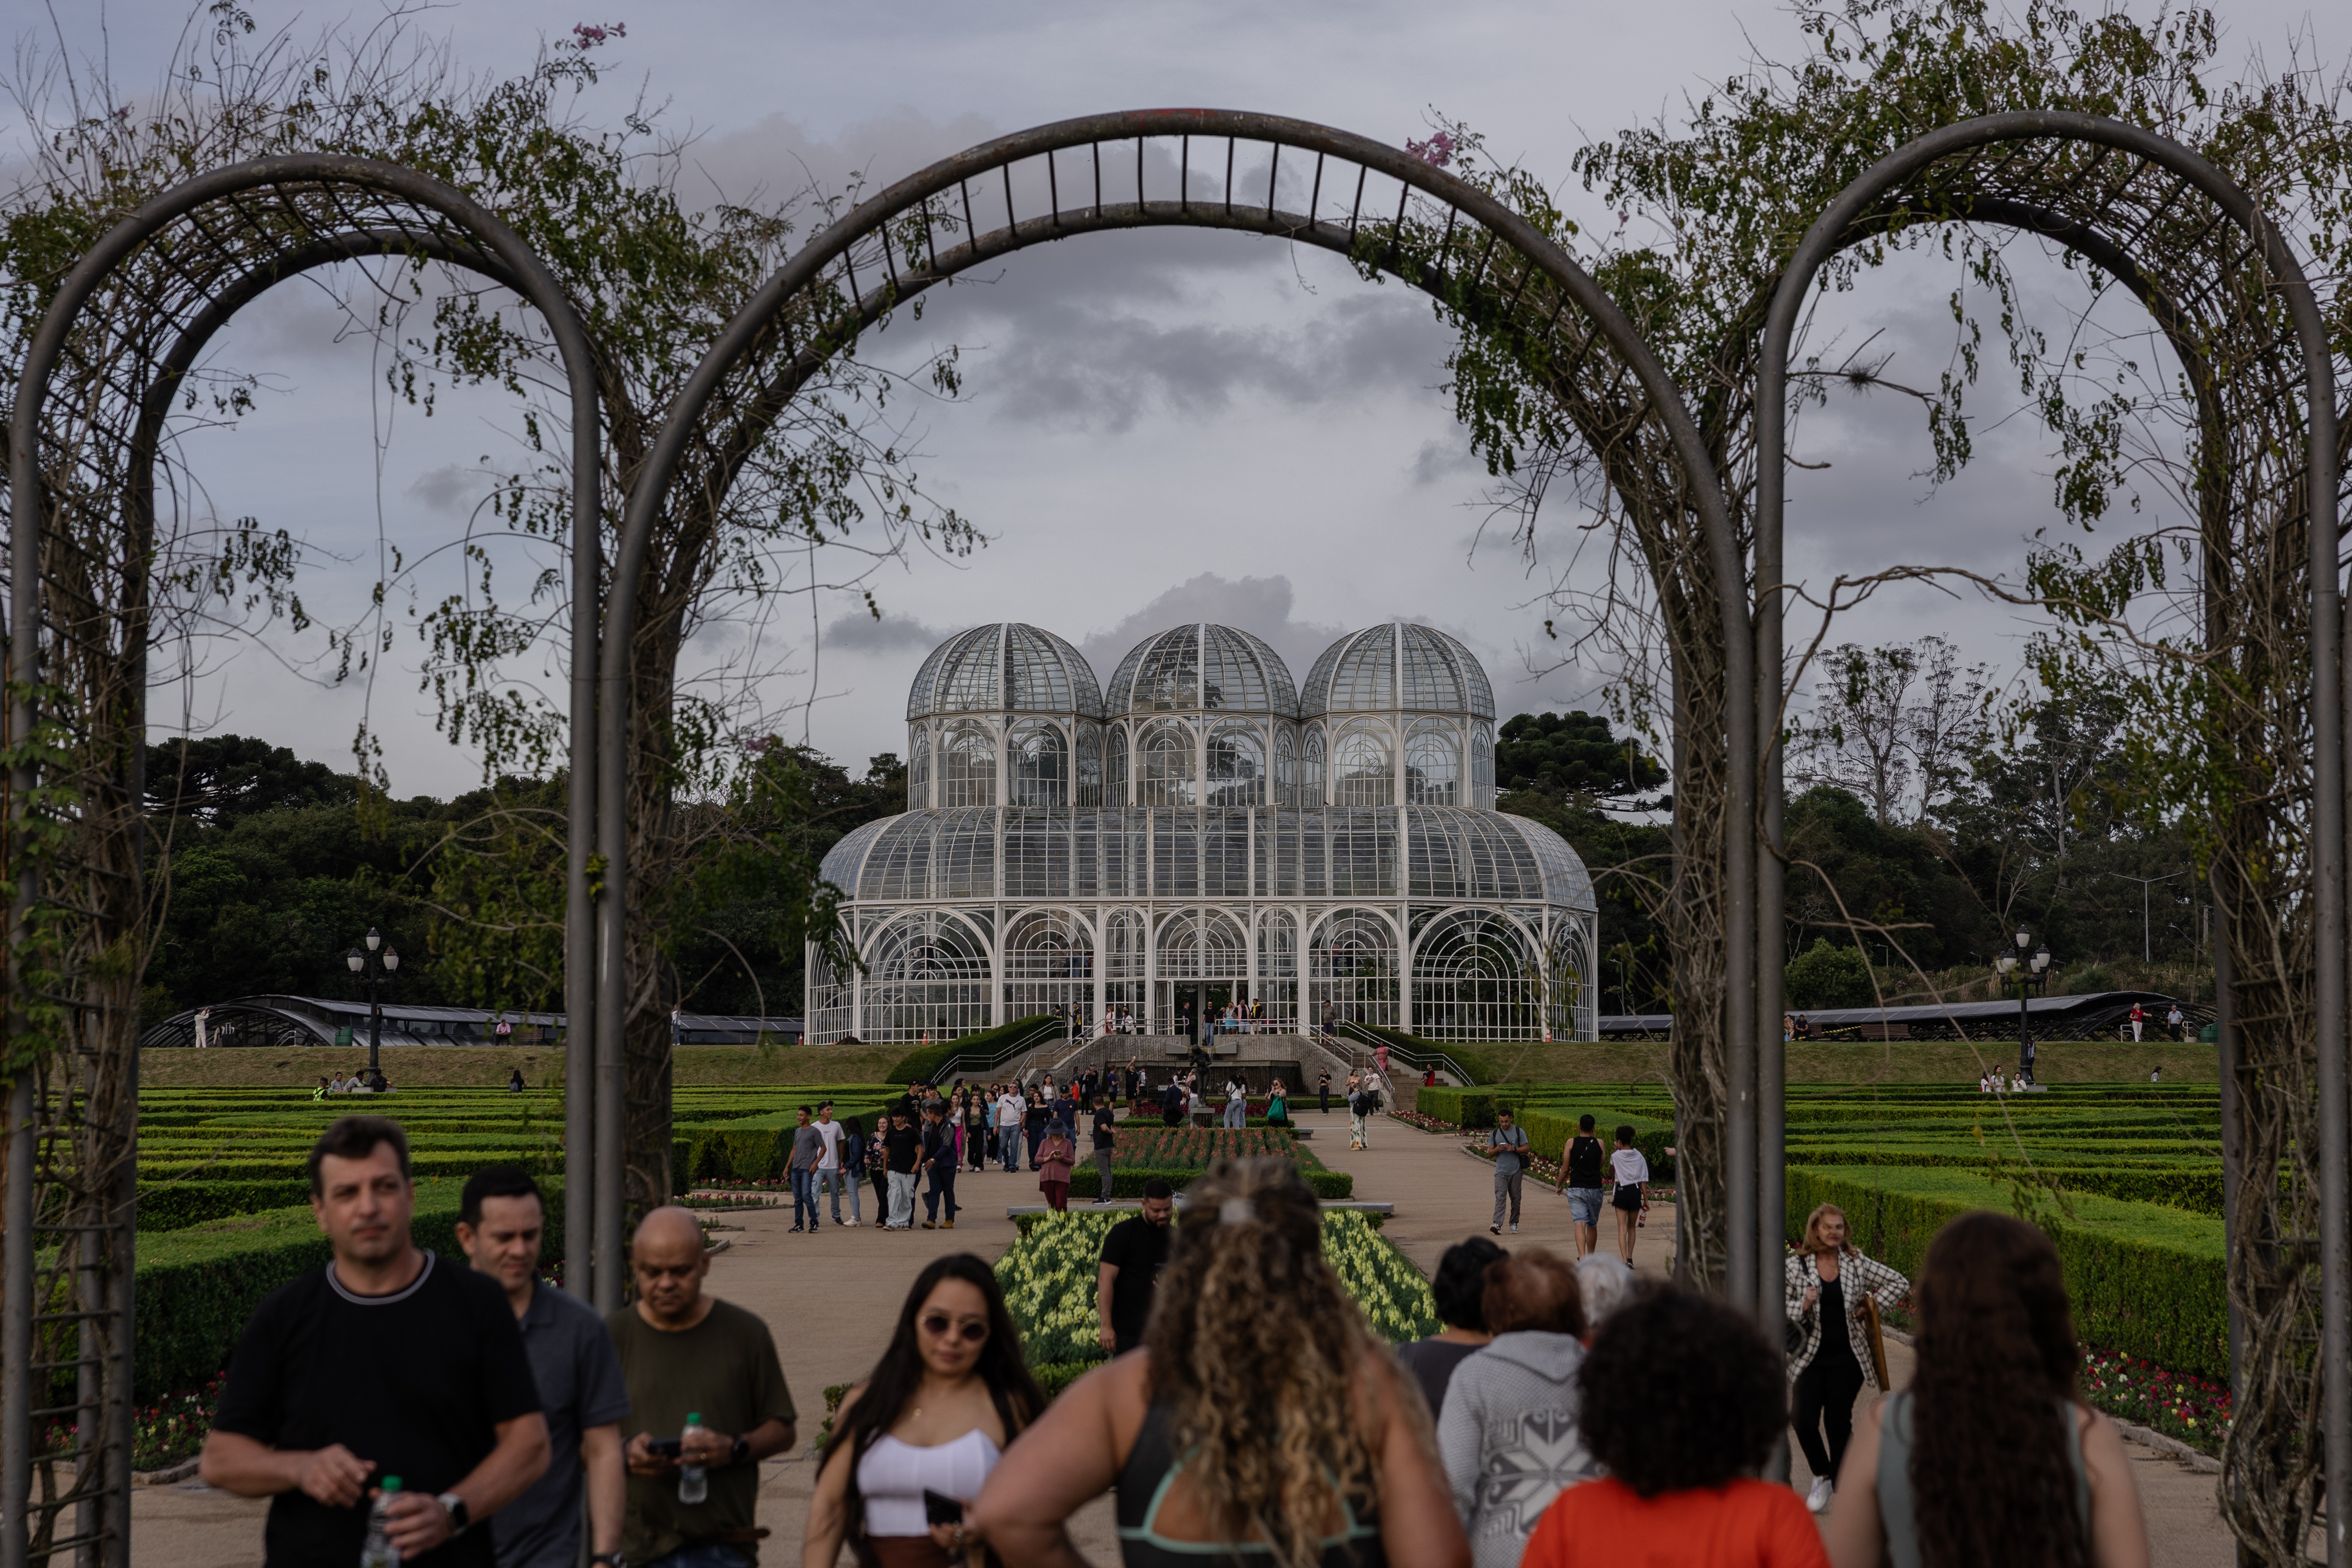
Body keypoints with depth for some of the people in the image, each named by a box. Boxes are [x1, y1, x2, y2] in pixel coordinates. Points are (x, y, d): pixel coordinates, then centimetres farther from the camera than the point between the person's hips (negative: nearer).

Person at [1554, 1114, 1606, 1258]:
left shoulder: (1571, 1143, -3)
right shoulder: (1599, 1143, 1)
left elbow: (1565, 1169, 0)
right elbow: (1602, 1164, 9)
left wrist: (1558, 1185, 15)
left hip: (1576, 1189, -2)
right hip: (1595, 1189, 2)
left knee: (1580, 1224, -11)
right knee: (1592, 1225, 17)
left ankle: (1582, 1256, -29)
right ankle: (1591, 1258, 31)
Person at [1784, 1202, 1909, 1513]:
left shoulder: (1857, 1263, 1)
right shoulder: (1796, 1266, -2)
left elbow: (1899, 1283, 9)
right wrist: (1802, 1306, -17)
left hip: (1847, 1358, 0)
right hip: (1810, 1357, 0)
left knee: (1839, 1423, 2)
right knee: (1804, 1421, -8)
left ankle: (1841, 1487, 17)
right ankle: (1822, 1477, 18)